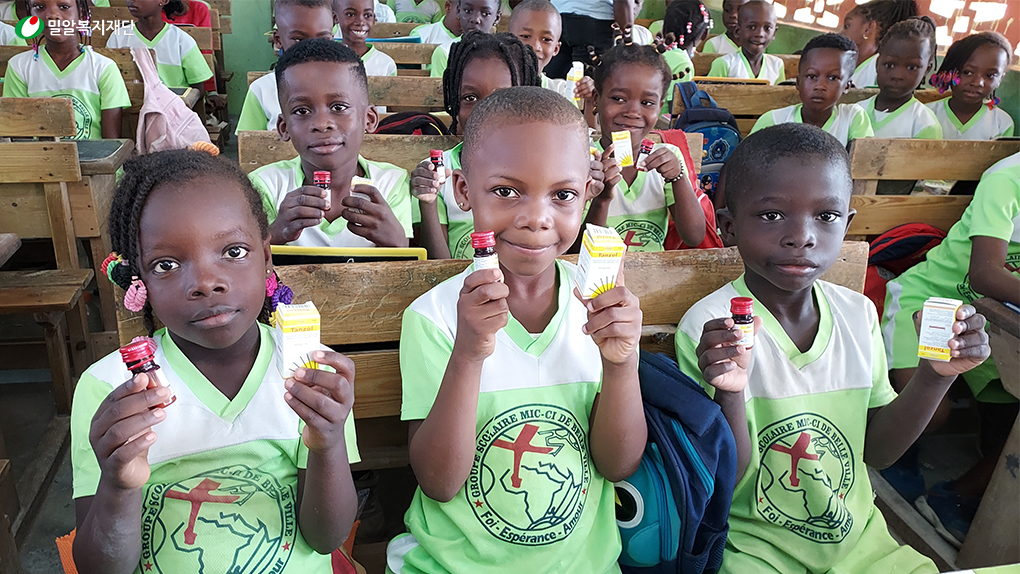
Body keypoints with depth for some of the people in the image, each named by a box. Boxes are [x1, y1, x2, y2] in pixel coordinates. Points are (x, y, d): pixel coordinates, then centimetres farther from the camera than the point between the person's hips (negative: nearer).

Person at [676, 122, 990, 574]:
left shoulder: (859, 314, -2)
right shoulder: (708, 332, -18)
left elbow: (875, 450, 6)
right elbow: (724, 485, -15)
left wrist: (936, 375, -8)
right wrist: (730, 395, -32)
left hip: (855, 536, 5)